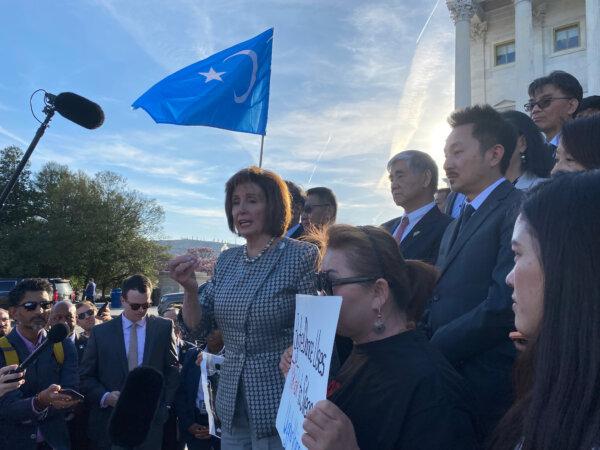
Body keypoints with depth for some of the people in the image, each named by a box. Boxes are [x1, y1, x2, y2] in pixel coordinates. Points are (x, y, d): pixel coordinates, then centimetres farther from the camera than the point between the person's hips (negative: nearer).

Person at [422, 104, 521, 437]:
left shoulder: (519, 209, -12)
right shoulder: (455, 226, 17)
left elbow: (502, 307, -22)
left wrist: (429, 351, -13)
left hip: (485, 385, -7)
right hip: (443, 381, 7)